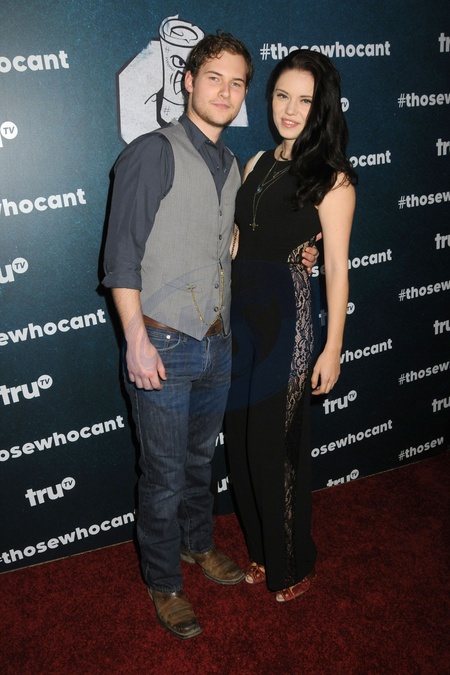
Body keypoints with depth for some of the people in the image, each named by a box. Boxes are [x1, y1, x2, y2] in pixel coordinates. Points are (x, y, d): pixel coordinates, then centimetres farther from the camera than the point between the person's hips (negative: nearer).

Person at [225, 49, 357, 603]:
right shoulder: (258, 164, 12)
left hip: (286, 316, -6)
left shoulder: (331, 177, -7)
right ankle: (262, 551, 36)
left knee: (274, 446, 4)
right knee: (241, 440, 13)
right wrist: (226, 314, 11)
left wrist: (332, 348, -10)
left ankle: (293, 566, 28)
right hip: (239, 312, 7)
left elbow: (337, 267, -8)